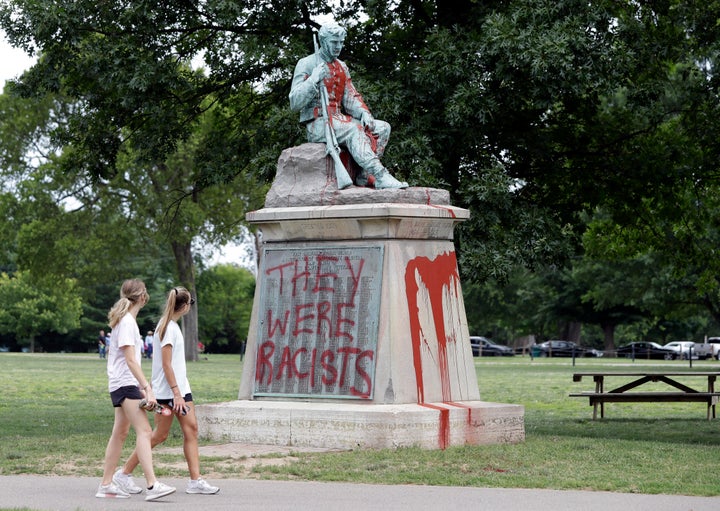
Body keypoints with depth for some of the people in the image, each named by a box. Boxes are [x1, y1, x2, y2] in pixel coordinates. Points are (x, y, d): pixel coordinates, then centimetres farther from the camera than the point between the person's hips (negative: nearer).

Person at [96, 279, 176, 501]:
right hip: (125, 383, -11)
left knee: (120, 433, 13)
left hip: (123, 384, 11)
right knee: (144, 431, -18)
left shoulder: (125, 320, 16)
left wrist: (140, 386, 26)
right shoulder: (127, 322, -14)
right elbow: (130, 360, -20)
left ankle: (106, 484, 17)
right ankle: (152, 485, -27)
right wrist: (147, 388, -24)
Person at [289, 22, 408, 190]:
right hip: (317, 124, -8)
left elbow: (351, 97, 15)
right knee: (353, 130, -35)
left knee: (382, 128, -9)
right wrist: (313, 80, -22)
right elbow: (295, 103, -10)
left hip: (339, 120, 8)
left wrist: (364, 113, -6)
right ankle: (380, 176, -44)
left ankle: (364, 176, -19)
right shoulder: (306, 64, -2)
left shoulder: (341, 67, 19)